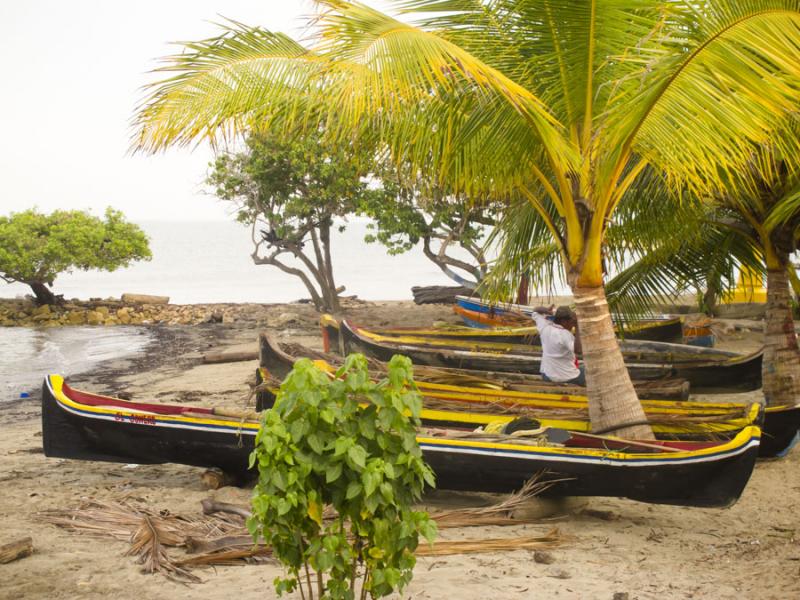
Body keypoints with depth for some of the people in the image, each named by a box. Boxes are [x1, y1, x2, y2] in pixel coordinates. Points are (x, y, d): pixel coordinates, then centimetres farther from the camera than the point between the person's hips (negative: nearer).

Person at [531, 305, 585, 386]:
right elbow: (578, 350, -38)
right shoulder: (565, 334, -25)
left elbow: (536, 311, 10)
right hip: (569, 379, -6)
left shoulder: (545, 328, -6)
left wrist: (546, 311, -13)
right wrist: (577, 327, -35)